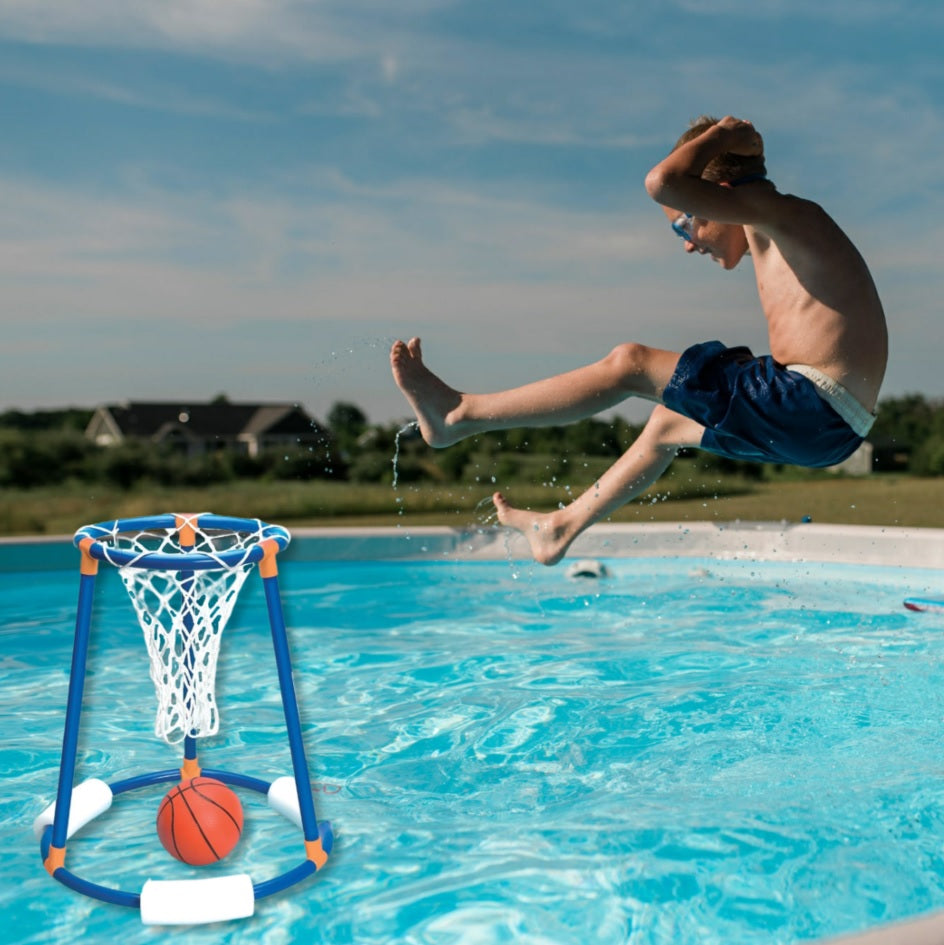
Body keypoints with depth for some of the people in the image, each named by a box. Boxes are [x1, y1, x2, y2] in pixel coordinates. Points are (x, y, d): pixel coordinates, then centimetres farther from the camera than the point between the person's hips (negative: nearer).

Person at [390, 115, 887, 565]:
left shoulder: (782, 214, -11)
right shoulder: (775, 240, 20)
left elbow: (661, 183, -22)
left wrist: (718, 135, -6)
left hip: (811, 409, -10)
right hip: (814, 423, 10)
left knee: (629, 364, -8)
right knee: (668, 422, 28)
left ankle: (458, 415, -2)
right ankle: (563, 526, 39)